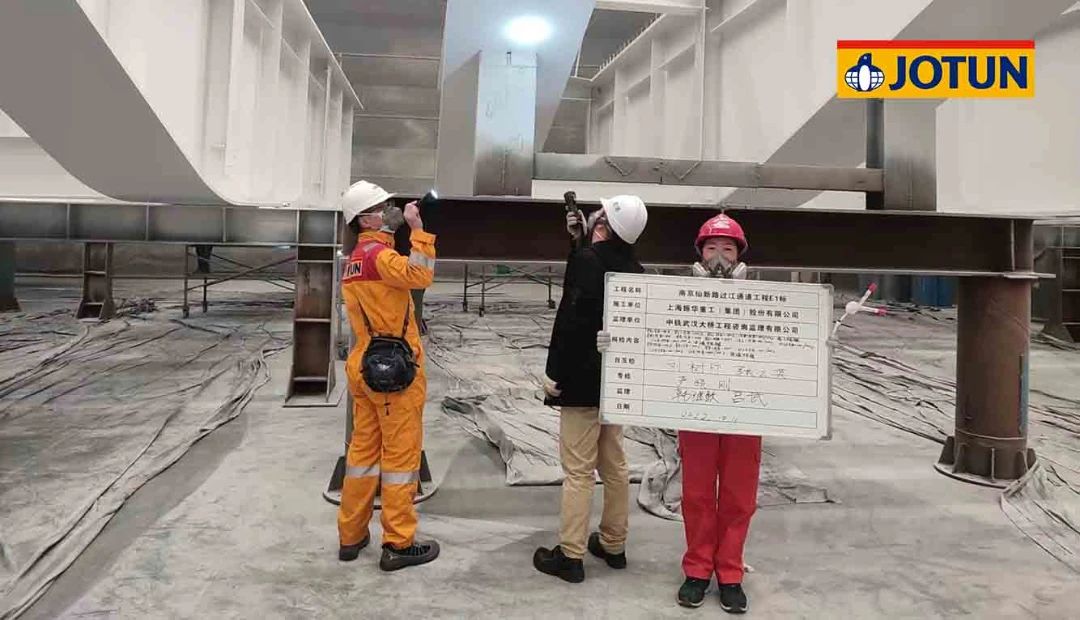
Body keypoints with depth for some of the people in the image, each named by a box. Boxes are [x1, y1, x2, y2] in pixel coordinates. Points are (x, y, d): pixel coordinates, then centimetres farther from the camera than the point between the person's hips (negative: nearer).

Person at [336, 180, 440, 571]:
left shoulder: (353, 261, 16)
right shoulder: (377, 253, -14)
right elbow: (420, 276, -29)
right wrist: (418, 228, -22)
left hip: (365, 366, 9)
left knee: (363, 449, 15)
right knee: (401, 454, 0)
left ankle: (351, 536, 25)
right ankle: (399, 545, 9)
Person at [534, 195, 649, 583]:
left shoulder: (587, 260, -16)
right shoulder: (632, 267, 7)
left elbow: (571, 320, -22)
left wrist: (554, 372, -16)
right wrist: (578, 241, 19)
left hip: (583, 381, -8)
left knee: (578, 470, -1)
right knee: (614, 465, 16)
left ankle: (570, 556, 9)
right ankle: (613, 545, 28)